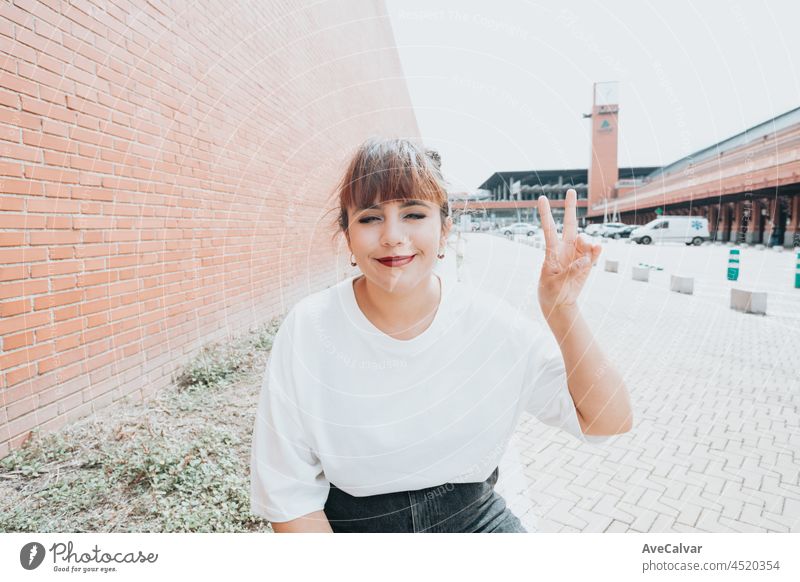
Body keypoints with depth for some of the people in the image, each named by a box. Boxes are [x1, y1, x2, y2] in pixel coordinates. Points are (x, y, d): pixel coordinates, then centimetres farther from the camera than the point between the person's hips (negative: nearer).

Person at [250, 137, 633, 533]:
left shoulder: (488, 322, -10)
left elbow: (608, 421, -8)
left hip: (472, 516, 1)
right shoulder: (307, 330, -15)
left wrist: (562, 311, -21)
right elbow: (286, 494, -8)